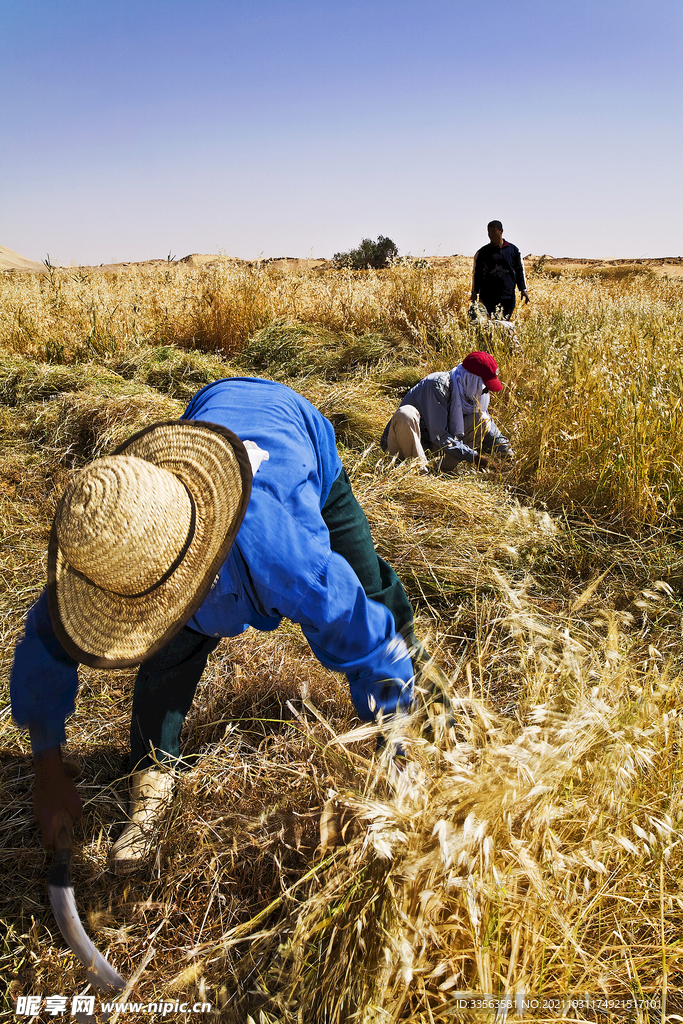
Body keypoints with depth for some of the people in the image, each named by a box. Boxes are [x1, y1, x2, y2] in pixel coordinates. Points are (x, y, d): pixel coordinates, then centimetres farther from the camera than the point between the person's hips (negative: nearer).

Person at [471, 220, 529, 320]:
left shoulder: (513, 250, 11)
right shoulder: (482, 252, 8)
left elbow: (520, 270, 16)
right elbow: (476, 273, 13)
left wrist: (523, 290, 9)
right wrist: (474, 293, 8)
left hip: (508, 296, 2)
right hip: (487, 296, -2)